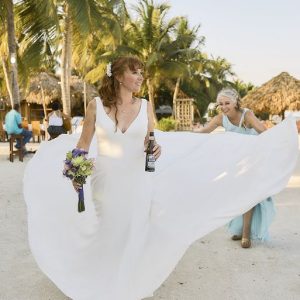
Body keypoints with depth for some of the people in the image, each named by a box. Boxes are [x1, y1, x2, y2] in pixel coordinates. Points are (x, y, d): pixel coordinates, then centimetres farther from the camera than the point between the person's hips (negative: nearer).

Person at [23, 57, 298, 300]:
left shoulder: (145, 107, -1)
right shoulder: (96, 105, -6)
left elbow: (149, 143, 7)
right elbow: (83, 143, 0)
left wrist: (155, 148, -15)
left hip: (137, 182, 1)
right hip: (105, 182, -1)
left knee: (134, 235, 10)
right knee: (107, 236, 12)